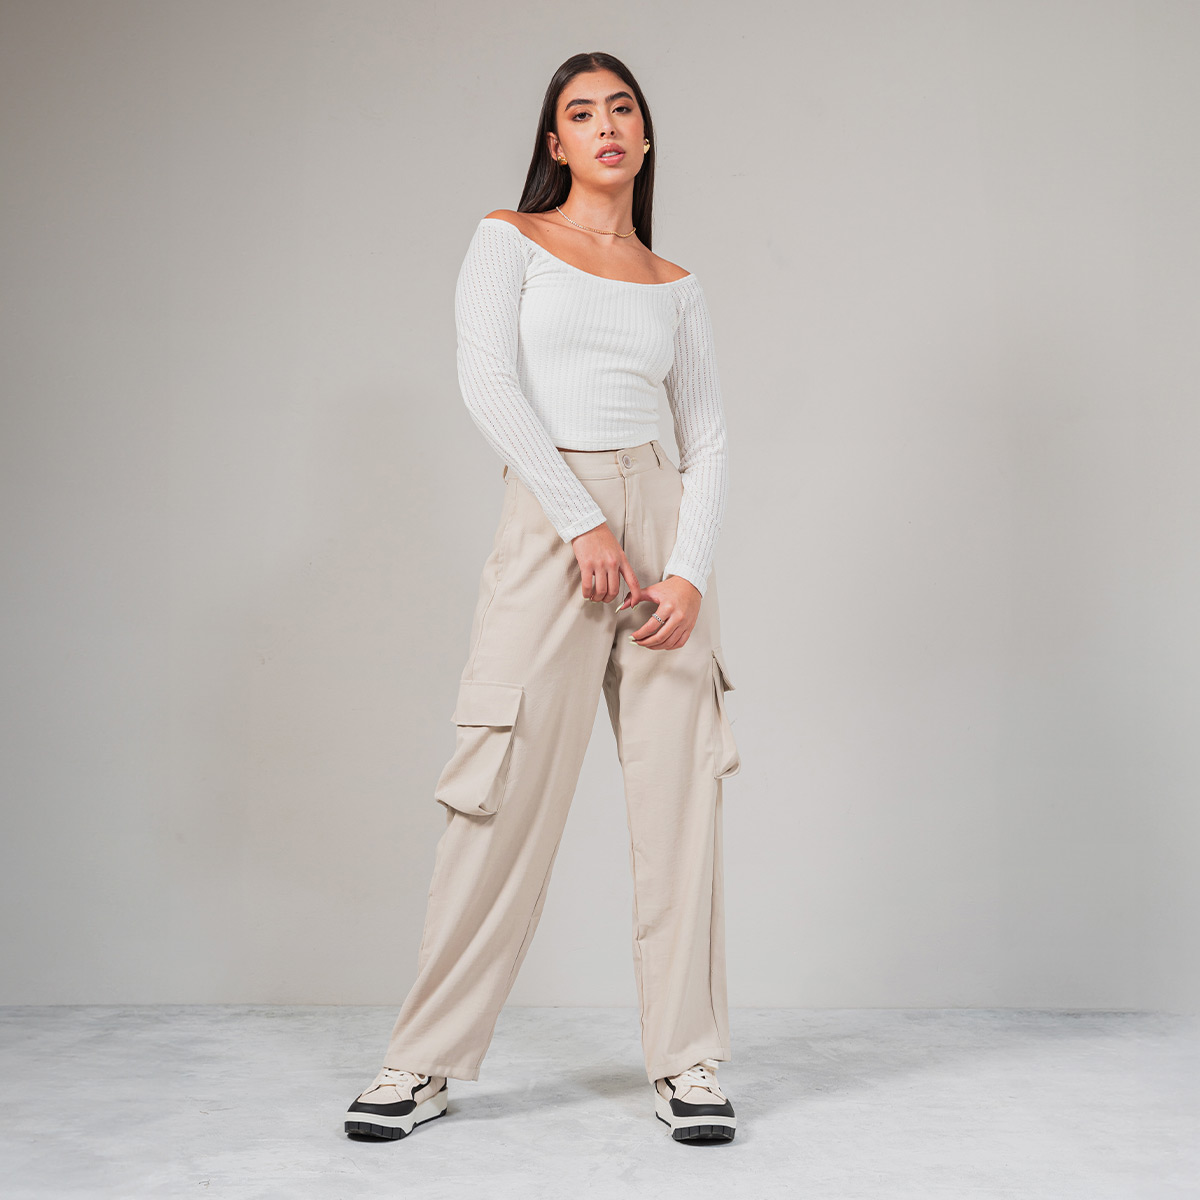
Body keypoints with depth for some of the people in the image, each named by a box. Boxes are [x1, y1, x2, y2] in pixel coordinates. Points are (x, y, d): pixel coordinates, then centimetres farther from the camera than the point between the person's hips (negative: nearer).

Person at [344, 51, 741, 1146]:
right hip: (546, 521, -3)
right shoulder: (509, 242, 8)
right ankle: (426, 1062, 10)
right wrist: (584, 522, -14)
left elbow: (710, 438, 10)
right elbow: (488, 384, -6)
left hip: (661, 522, 3)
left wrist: (688, 570, -7)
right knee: (505, 792, -3)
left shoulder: (675, 287, 16)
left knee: (679, 790, 0)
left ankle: (686, 1063, 11)